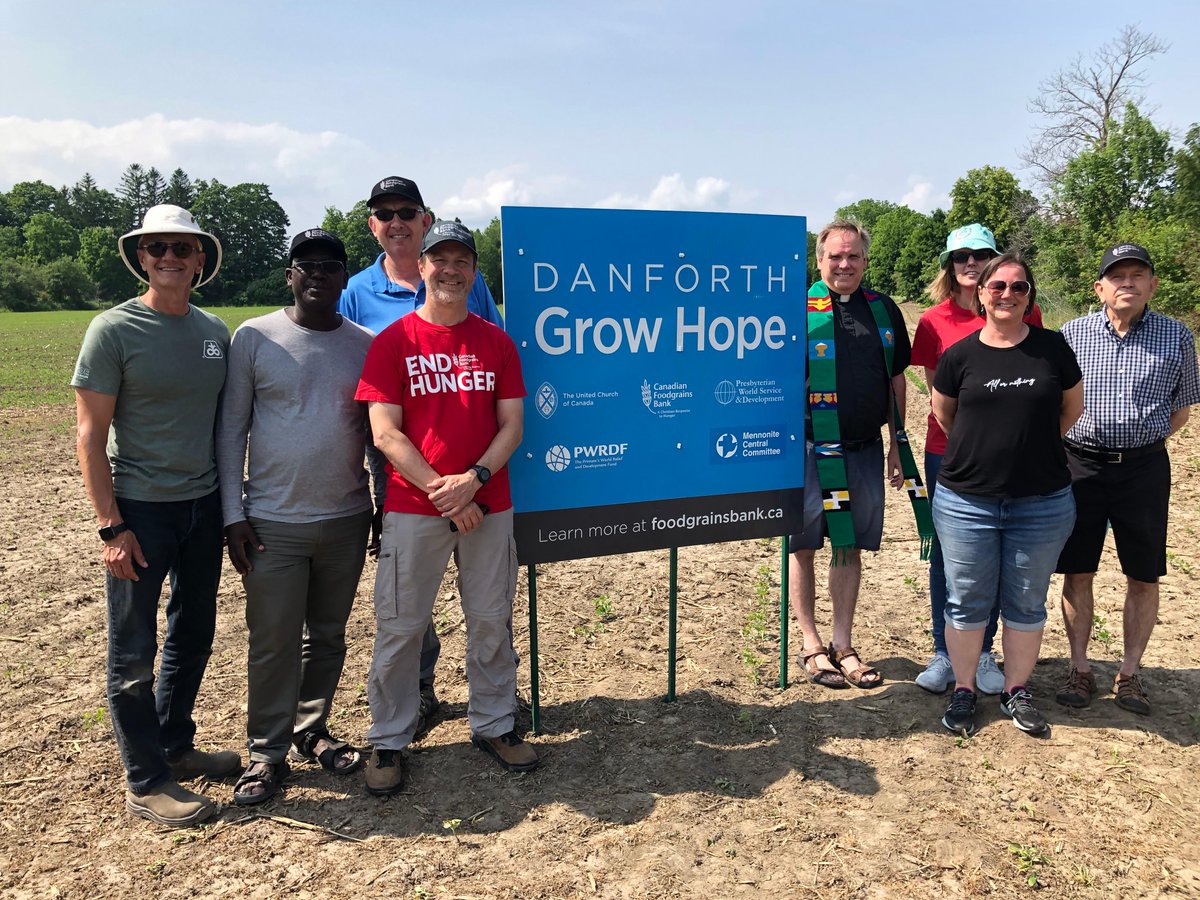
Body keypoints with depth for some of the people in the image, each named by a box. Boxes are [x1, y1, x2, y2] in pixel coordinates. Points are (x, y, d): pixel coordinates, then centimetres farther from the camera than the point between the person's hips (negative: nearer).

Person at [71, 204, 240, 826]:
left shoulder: (215, 331, 6)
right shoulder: (113, 330, -9)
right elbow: (90, 436, -10)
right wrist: (111, 527, -14)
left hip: (203, 505, 6)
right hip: (140, 510, -5)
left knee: (193, 636, 17)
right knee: (134, 652, 5)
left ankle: (175, 745, 36)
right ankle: (147, 784, 19)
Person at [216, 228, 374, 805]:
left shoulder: (367, 344, 4)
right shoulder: (255, 337, -2)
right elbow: (231, 428, -1)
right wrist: (233, 514, -5)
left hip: (347, 519, 3)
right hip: (273, 521, -2)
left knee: (328, 635, 14)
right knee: (273, 642, 4)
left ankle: (313, 731, 33)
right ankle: (267, 752, 21)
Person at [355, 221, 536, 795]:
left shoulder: (496, 341, 7)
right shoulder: (393, 341, -1)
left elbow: (512, 426, 3)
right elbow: (385, 432, -7)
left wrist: (473, 479, -13)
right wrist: (443, 492, -13)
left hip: (488, 505, 3)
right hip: (412, 508, -2)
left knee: (492, 620, 11)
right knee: (400, 625, 5)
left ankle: (492, 724, 29)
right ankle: (389, 741, 22)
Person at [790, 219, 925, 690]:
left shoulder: (884, 310, 9)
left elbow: (896, 380, 15)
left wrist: (898, 446, 13)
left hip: (865, 450, 4)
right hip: (809, 450, -4)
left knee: (851, 547, 10)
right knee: (804, 546, 4)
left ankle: (842, 645, 23)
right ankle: (811, 646, 19)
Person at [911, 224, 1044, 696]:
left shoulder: (1024, 315, 1)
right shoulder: (935, 321, 0)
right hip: (948, 452, 0)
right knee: (947, 550, 7)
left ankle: (983, 652, 24)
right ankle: (944, 653, 20)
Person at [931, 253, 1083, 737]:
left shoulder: (1052, 348, -1)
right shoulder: (959, 355, -3)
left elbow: (1072, 407, 13)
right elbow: (942, 414, 11)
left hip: (1042, 503, 1)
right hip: (966, 501, -1)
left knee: (1026, 603, 13)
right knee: (966, 601, 9)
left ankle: (1016, 690, 31)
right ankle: (963, 689, 26)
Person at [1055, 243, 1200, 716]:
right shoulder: (1071, 334, 1)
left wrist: (1142, 441, -1)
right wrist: (1074, 441, -2)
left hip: (1144, 468, 1)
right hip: (1080, 464, 0)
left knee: (1143, 576, 7)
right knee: (1077, 571, 6)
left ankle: (1129, 673, 23)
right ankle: (1080, 669, 20)